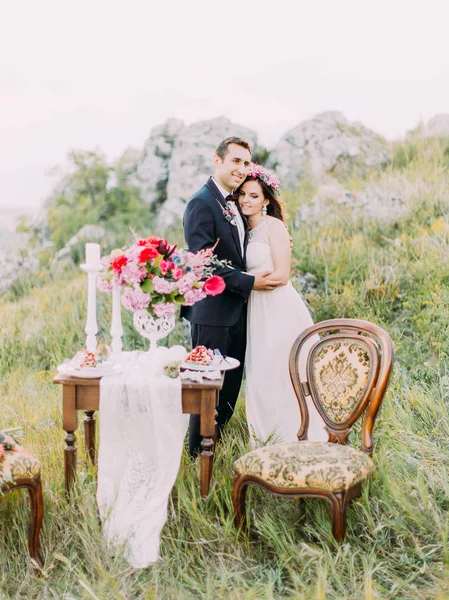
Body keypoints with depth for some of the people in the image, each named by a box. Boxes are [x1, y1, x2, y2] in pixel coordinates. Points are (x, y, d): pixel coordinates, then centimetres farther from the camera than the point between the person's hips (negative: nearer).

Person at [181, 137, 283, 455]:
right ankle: (198, 453, 15)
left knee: (231, 383, 17)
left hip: (237, 309, 9)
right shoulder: (201, 203, -15)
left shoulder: (233, 204, 13)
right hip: (212, 311, -9)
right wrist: (249, 282, -20)